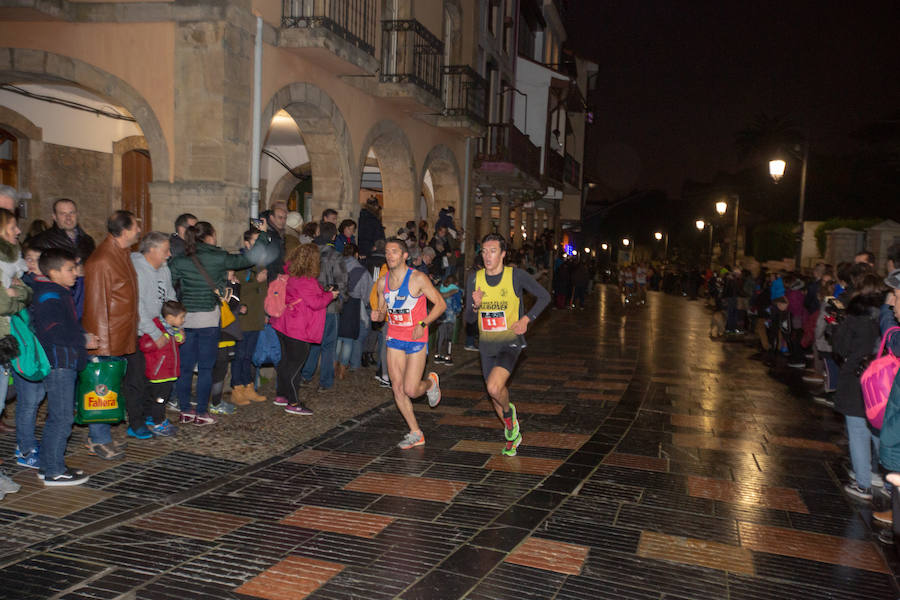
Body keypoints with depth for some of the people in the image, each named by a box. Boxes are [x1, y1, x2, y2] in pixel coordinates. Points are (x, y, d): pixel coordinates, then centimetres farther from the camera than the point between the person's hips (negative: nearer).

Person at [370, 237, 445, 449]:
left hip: (416, 339, -5)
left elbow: (441, 303, -7)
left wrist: (423, 324, -18)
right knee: (397, 389, 2)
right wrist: (377, 314, -8)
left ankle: (431, 383, 28)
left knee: (411, 390, -8)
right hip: (394, 339, 5)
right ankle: (416, 434, 15)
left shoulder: (418, 278, -12)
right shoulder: (383, 282, 4)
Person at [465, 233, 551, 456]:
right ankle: (512, 434, 38)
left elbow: (544, 297, 0)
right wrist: (476, 305, -18)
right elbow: (469, 318, 4)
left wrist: (526, 319, -12)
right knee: (495, 395, 13)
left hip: (510, 342, -4)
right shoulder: (474, 279, 0)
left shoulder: (516, 275, -10)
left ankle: (509, 411, 10)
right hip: (487, 344, 5)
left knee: (494, 388, -25)